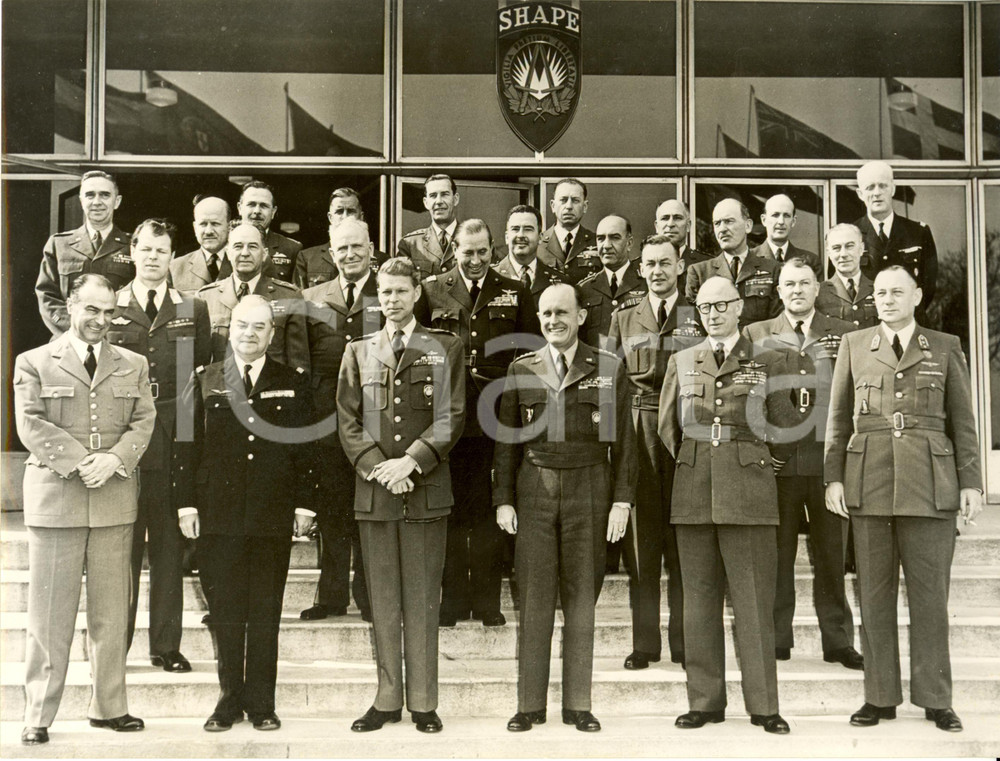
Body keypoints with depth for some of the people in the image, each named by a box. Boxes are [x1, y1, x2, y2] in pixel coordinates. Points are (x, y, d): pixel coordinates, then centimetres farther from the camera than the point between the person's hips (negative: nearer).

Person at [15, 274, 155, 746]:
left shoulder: (133, 366, 14)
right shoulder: (34, 363, 6)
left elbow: (144, 422, 6)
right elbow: (30, 425, -4)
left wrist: (113, 459, -12)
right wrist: (79, 461, -14)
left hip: (115, 501, 3)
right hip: (54, 498, -2)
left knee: (111, 612, 7)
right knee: (49, 613, 1)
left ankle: (108, 706, 17)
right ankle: (38, 715, 9)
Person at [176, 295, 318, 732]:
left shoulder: (293, 383, 7)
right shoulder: (204, 381, 7)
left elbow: (305, 447, 6)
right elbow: (188, 445, 5)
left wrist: (305, 504, 0)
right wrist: (186, 504, -2)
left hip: (273, 517, 0)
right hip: (218, 515, 0)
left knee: (265, 614, 5)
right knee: (224, 612, 5)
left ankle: (262, 703, 15)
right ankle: (230, 699, 17)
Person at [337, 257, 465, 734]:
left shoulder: (445, 349, 7)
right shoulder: (358, 352, 13)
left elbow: (452, 417, 0)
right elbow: (348, 421, 7)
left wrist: (411, 461, -12)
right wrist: (378, 468, -7)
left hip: (426, 487, -2)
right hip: (373, 488, 2)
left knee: (422, 600, 2)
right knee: (382, 601, 5)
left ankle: (423, 702, 9)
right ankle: (387, 699, 13)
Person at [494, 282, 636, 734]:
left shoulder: (609, 369, 4)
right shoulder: (521, 370, 8)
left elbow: (623, 440, 4)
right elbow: (508, 440, 9)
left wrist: (622, 500, -2)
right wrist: (503, 500, 3)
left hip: (588, 491, -1)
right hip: (534, 491, 1)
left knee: (581, 596, 5)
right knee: (534, 597, 2)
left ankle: (578, 704, 13)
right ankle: (530, 704, 10)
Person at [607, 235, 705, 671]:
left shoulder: (700, 319, 11)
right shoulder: (623, 320, 15)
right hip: (637, 433, 1)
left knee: (683, 541, 1)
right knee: (641, 540, 1)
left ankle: (685, 640, 8)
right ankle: (644, 643, 7)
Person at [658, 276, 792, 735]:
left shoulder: (764, 362, 7)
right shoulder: (681, 362, 13)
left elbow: (782, 427, 12)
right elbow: (667, 427, 15)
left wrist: (757, 458, 11)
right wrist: (689, 465, 12)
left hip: (749, 493, -2)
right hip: (693, 494, 2)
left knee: (754, 601, -1)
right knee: (699, 599, 5)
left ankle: (763, 705, 5)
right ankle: (705, 701, 13)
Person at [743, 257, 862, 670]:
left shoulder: (844, 334, 11)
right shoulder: (756, 335, 11)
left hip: (828, 457, 0)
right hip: (776, 460, 0)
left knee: (832, 555, 5)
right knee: (776, 555, 4)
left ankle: (838, 641, 13)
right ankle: (776, 640, 12)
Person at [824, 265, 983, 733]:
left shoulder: (945, 348, 9)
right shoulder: (853, 345, 11)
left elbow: (963, 422, 8)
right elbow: (838, 418, 9)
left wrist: (971, 482, 1)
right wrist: (834, 477, 1)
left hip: (930, 484, -1)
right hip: (869, 482, 1)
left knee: (930, 593, 2)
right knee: (874, 593, 5)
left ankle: (935, 699, 13)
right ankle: (880, 697, 14)